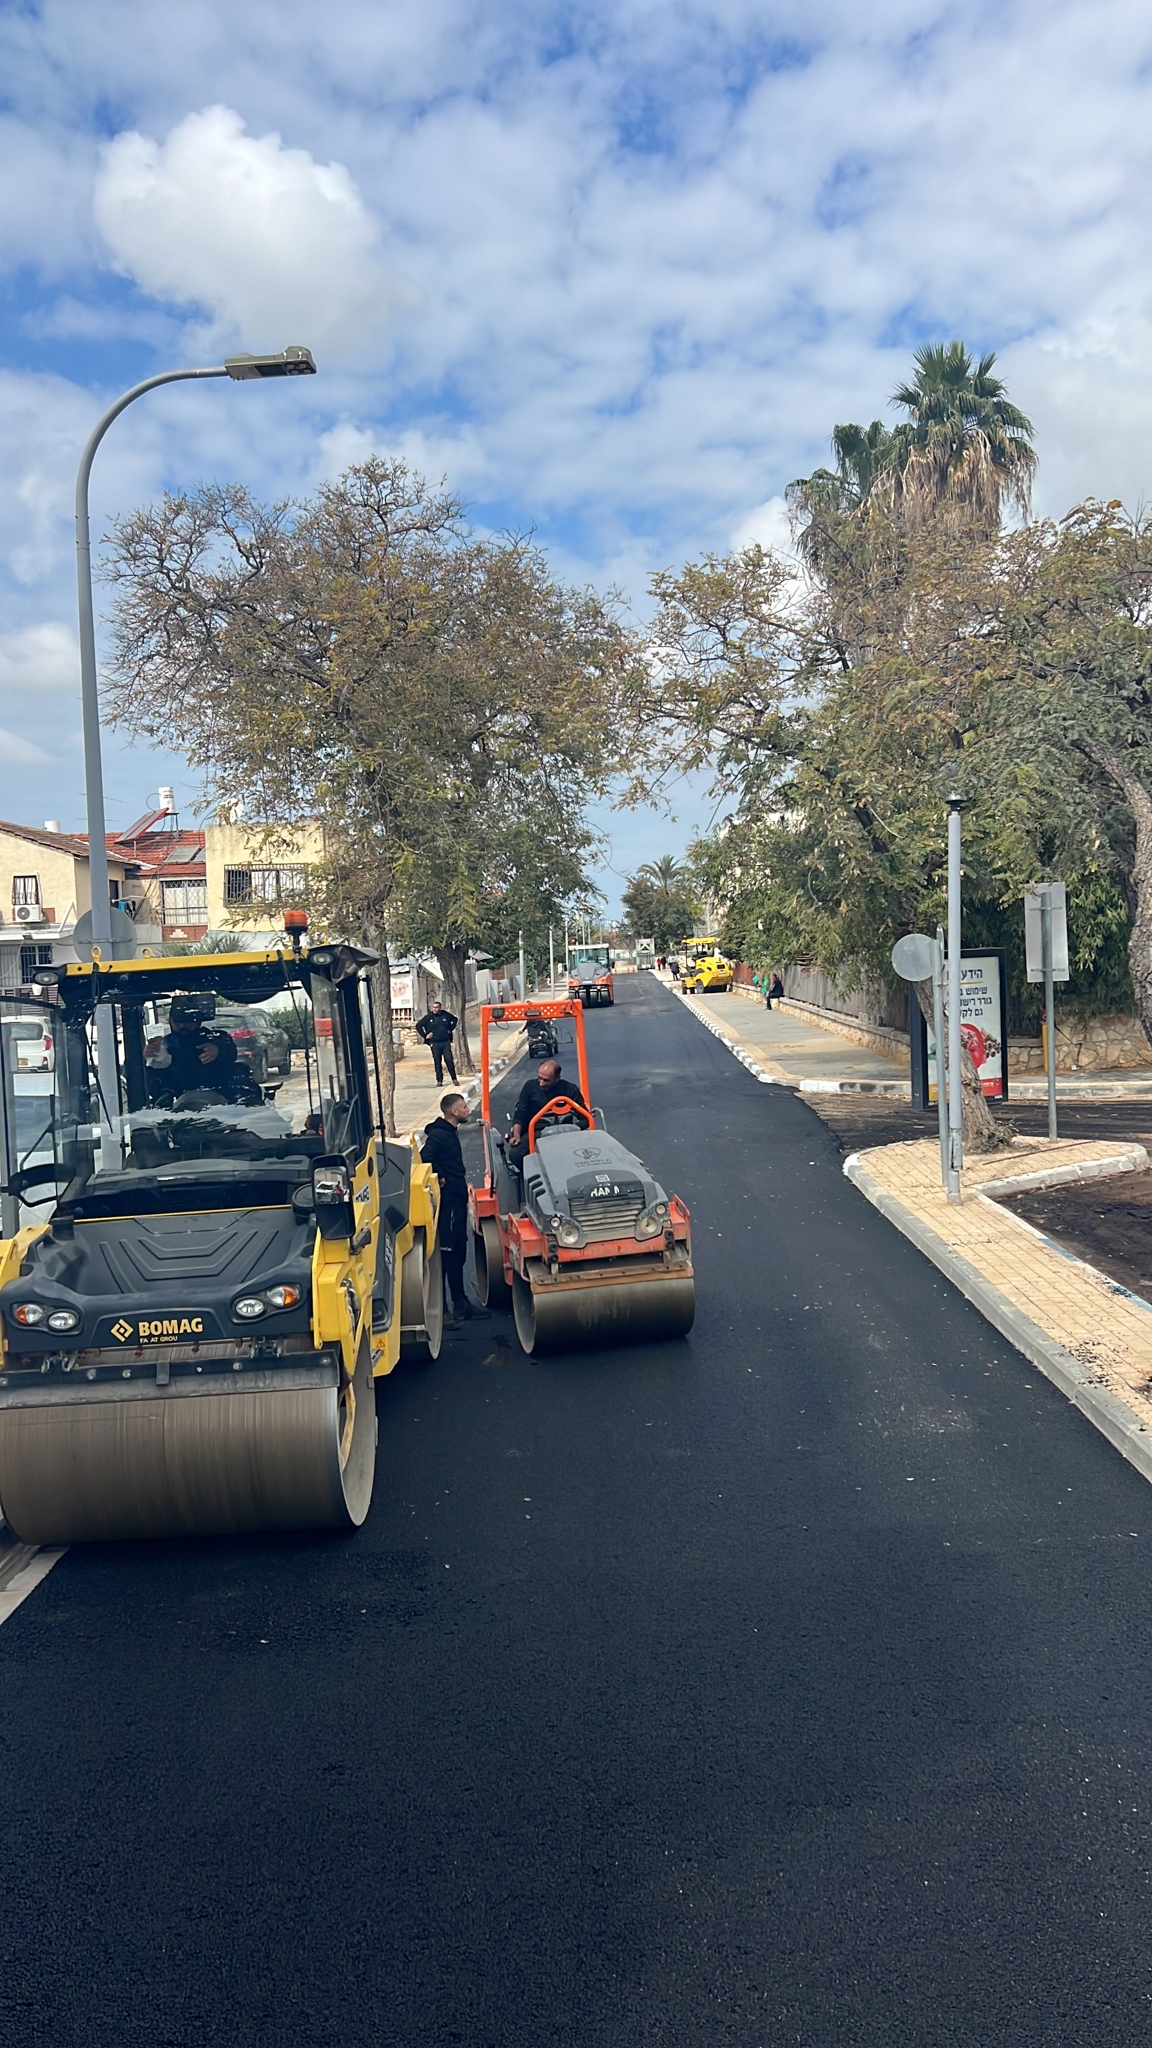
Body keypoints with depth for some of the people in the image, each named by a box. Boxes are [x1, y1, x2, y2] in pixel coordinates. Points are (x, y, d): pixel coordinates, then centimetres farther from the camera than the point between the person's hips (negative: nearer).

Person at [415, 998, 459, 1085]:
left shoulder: (446, 1015, 4)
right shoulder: (428, 1017, -1)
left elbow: (455, 1020, 23)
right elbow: (418, 1026, 5)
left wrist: (450, 1029, 13)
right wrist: (425, 1035, 0)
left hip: (446, 1042, 1)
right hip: (435, 1043, -1)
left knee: (449, 1060, -2)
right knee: (437, 1062, 2)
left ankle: (454, 1078, 5)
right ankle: (439, 1080, 8)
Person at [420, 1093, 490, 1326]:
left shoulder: (450, 1133, 15)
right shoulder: (438, 1135, -16)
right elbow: (425, 1158, -31)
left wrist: (461, 1182, 12)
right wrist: (439, 1179, -20)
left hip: (457, 1201, 10)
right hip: (447, 1203, -10)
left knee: (458, 1254, 16)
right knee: (446, 1255, -7)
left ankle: (460, 1303, 25)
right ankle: (441, 1308, -3)